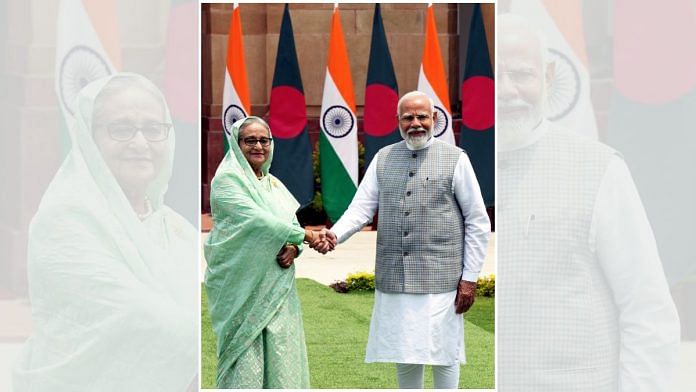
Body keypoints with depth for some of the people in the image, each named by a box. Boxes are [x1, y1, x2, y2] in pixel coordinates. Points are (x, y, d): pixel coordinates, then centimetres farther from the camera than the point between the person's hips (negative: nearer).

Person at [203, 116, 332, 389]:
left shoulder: (274, 184, 17)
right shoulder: (227, 179, -6)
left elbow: (291, 228, 13)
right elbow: (258, 221, -16)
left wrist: (294, 248, -10)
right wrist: (307, 235, -13)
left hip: (277, 287, 7)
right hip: (242, 286, -6)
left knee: (280, 355, 5)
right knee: (245, 359, -6)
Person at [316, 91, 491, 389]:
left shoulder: (455, 159, 0)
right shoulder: (383, 159, 10)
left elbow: (477, 222, 1)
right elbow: (361, 207, 3)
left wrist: (470, 278, -3)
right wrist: (335, 234, -18)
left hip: (440, 280, -3)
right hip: (394, 280, 3)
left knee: (443, 354, 2)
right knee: (403, 354, 11)